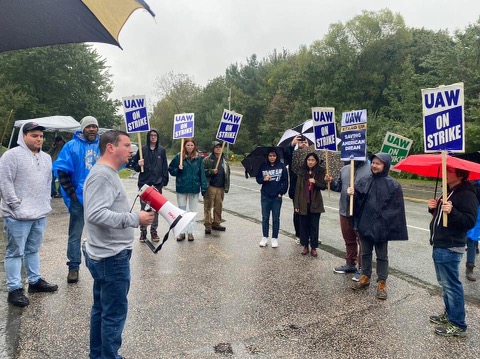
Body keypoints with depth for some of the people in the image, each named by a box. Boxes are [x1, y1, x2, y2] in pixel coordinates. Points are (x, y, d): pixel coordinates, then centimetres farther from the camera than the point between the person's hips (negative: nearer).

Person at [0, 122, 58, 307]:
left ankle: (35, 281, 30)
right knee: (15, 252, 2)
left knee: (33, 250, 18)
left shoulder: (46, 158, 13)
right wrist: (17, 206, -15)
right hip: (18, 215, -7)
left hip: (40, 214, 7)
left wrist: (46, 203, 14)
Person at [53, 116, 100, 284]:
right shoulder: (72, 146, -5)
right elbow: (62, 170, -7)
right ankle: (73, 267, 18)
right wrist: (71, 192, -10)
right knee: (75, 234, 6)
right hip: (79, 197, -3)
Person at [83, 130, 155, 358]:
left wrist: (134, 216, 10)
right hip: (112, 257, -11)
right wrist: (135, 219, -27)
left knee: (101, 308, 20)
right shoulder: (102, 175, -20)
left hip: (106, 255, 11)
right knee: (115, 313, 2)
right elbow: (95, 214, -30)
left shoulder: (107, 173, 12)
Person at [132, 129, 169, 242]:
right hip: (144, 183, -1)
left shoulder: (161, 150, 5)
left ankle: (154, 231, 19)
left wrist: (164, 180, 0)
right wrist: (139, 165, -16)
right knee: (144, 208, 5)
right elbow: (135, 165, 6)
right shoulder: (142, 149, 0)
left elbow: (165, 167, 7)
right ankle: (143, 231, 16)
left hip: (157, 183, 1)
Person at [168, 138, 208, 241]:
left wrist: (204, 188, -8)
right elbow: (171, 170, 5)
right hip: (181, 188, 0)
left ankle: (190, 232, 21)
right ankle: (181, 232, 21)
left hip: (194, 188, 0)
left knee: (192, 211, 10)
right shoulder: (179, 156, -4)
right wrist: (178, 169, -15)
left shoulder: (198, 158, -2)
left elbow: (202, 174, -3)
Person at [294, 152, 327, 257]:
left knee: (314, 226, 4)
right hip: (303, 203, 1)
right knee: (304, 225, 7)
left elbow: (324, 186, -3)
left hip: (315, 204, -1)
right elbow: (298, 188, 1)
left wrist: (315, 182, -23)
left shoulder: (320, 172, 0)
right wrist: (296, 204, -4)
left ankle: (314, 247, 14)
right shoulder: (302, 172, 3)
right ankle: (305, 246, 19)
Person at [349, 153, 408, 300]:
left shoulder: (393, 185, -9)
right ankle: (365, 277, 33)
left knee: (382, 256, 9)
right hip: (364, 224, 4)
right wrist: (352, 193, -16)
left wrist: (389, 226, -14)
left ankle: (382, 283, 22)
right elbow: (356, 200, 7)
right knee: (365, 253, 17)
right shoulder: (364, 180, 4)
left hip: (381, 227, -4)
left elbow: (396, 208, -9)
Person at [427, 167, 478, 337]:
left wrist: (452, 211, -36)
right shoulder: (448, 191, 16)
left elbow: (470, 221, -22)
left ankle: (458, 325, 8)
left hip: (450, 248, -10)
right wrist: (434, 208, 4)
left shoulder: (466, 195, -15)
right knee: (445, 283, 19)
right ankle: (449, 314, 33)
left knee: (451, 284, -3)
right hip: (440, 245, 10)